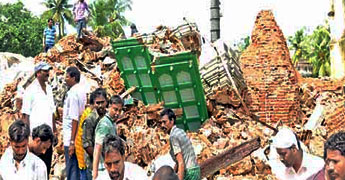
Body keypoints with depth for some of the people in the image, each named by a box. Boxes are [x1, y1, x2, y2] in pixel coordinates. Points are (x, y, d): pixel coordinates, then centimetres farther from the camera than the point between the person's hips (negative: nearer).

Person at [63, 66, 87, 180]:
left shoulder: (73, 93, -16)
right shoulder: (81, 90, 11)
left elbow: (74, 119, -21)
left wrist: (72, 142, -21)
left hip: (71, 138, -9)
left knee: (71, 171, -3)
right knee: (77, 168, 16)